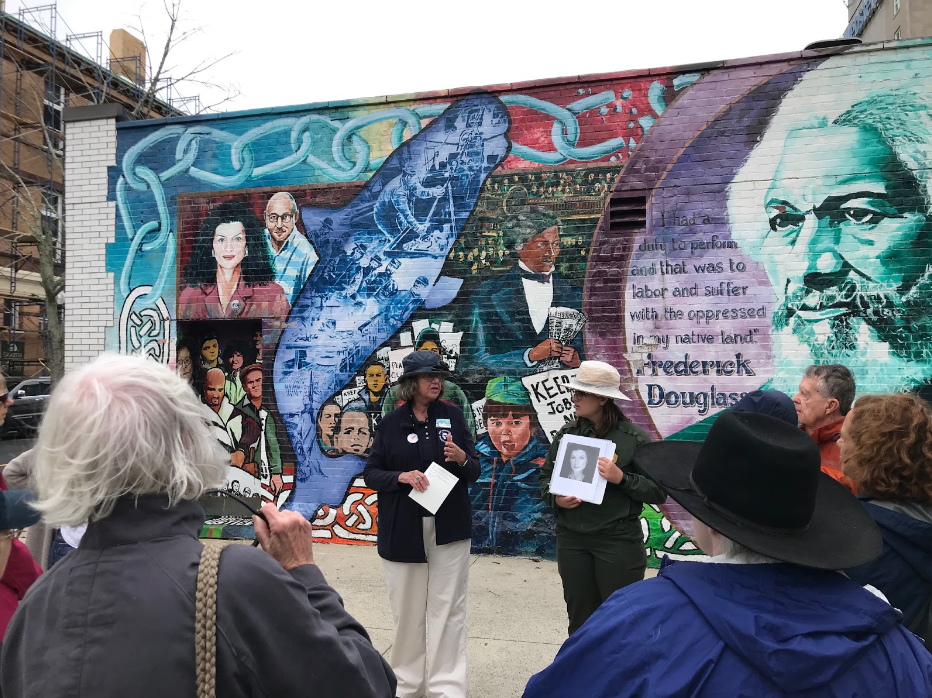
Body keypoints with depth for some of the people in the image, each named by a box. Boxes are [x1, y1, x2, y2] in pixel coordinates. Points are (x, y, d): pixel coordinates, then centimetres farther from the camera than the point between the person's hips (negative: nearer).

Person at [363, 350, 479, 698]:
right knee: (407, 608, 11)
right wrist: (402, 477, -18)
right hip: (402, 528, 0)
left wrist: (462, 458, -18)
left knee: (447, 610, 4)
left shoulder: (453, 416, 0)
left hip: (449, 527, 0)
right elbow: (371, 474, 0)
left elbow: (474, 473, 3)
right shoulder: (391, 422, -1)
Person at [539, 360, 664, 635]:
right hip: (571, 539, 4)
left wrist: (621, 478, -23)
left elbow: (658, 491, -9)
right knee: (580, 618, 18)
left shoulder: (634, 438, -9)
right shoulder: (567, 434, 3)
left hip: (619, 540, -4)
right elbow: (546, 476, 11)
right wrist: (555, 498, -8)